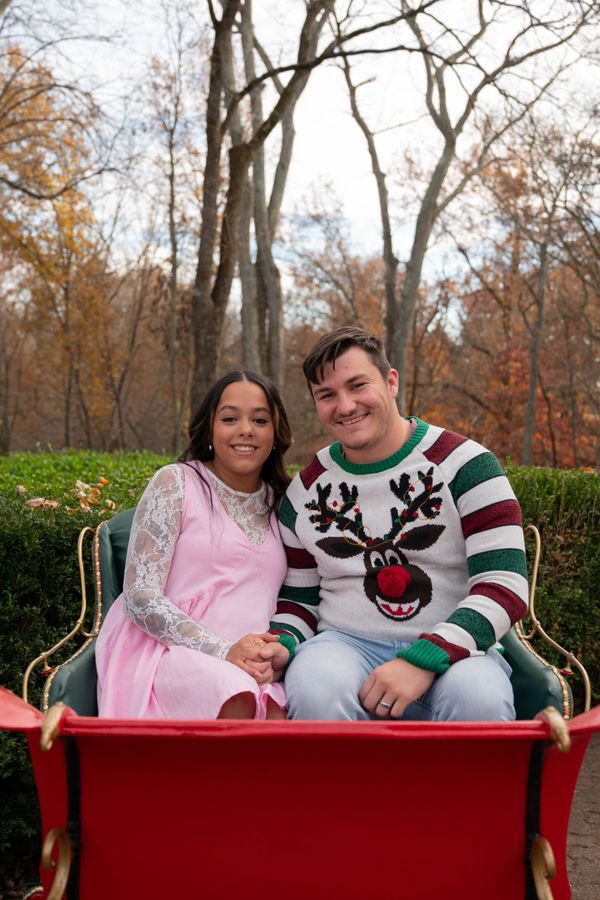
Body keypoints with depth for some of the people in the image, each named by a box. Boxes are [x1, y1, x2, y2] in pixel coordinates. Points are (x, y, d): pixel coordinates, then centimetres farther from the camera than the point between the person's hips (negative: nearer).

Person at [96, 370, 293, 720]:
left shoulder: (279, 503, 16)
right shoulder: (176, 482, 1)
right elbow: (140, 598, -7)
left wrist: (276, 652, -7)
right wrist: (223, 651, -18)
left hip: (251, 668, 3)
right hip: (167, 652, -3)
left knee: (278, 720, -31)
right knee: (238, 705, -34)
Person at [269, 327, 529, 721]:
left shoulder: (464, 465, -3)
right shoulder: (307, 489, 10)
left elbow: (504, 585, -10)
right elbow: (298, 598, 16)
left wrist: (424, 660, -23)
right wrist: (282, 644, -8)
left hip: (451, 649, -1)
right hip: (347, 643, 2)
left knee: (476, 696, -36)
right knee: (316, 689, -34)